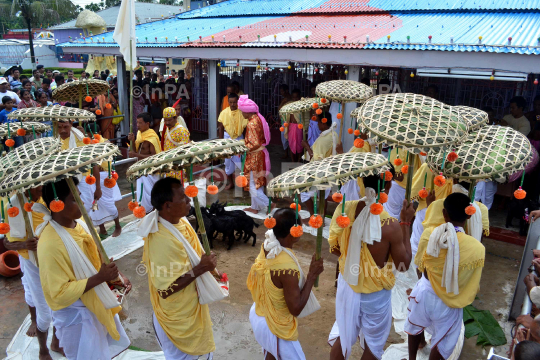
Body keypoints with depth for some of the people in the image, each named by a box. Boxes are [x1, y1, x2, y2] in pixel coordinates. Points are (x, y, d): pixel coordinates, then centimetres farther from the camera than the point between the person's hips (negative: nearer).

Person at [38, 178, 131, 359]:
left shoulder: (79, 223, -5)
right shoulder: (50, 244, -29)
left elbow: (98, 258, 9)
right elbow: (59, 294, -25)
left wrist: (118, 276, -5)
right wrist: (99, 278, -29)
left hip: (98, 304, 7)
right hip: (76, 315, -7)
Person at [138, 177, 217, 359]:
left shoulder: (178, 220, -8)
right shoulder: (162, 241, -36)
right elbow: (166, 289, -30)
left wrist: (207, 266, 1)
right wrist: (200, 269, -31)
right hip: (178, 315, -8)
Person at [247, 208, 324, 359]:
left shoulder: (267, 246, -14)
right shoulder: (288, 270, -36)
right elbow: (296, 309, -25)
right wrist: (312, 276, -21)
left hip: (258, 315, 8)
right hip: (275, 327, -8)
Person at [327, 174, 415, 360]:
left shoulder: (345, 209, -18)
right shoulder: (391, 225, -28)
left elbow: (334, 248, -4)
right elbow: (403, 265, -12)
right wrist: (406, 223, -12)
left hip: (347, 286, 3)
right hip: (375, 295, -3)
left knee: (343, 336, 26)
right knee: (372, 345, 23)